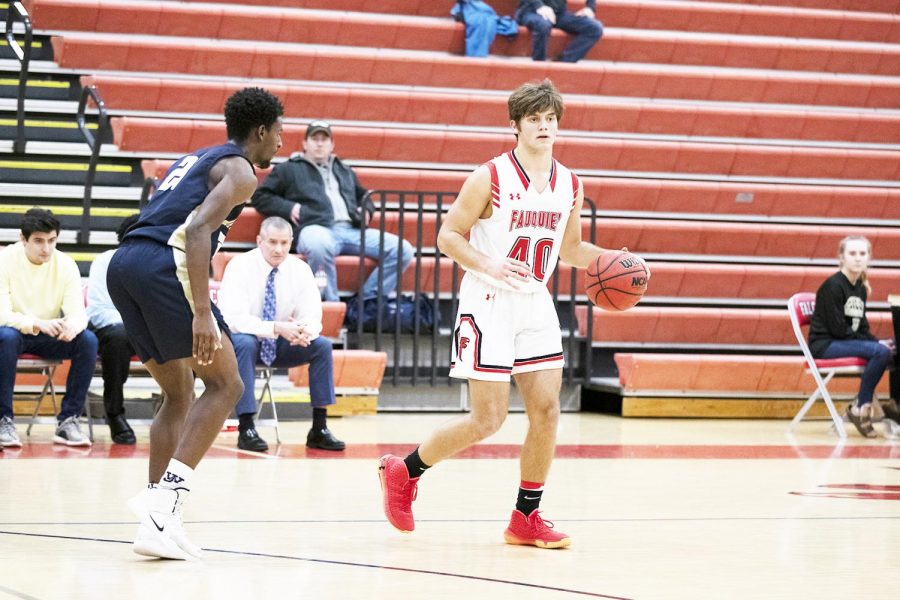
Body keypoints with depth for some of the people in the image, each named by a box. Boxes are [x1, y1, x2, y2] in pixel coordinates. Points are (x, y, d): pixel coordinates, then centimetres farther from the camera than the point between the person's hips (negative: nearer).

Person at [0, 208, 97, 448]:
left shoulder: (66, 265, -8)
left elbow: (78, 313, -13)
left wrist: (72, 325, -40)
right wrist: (37, 324, -42)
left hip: (49, 337, 3)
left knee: (88, 340, -24)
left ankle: (68, 420, -20)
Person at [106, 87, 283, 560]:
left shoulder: (192, 160, 31)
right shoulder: (240, 169, 3)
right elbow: (198, 228, -13)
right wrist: (201, 311, -20)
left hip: (123, 262, 9)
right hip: (162, 264, -9)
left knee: (179, 394, 15)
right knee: (224, 383, -1)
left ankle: (160, 520, 8)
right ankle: (166, 495, -15)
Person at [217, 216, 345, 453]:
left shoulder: (300, 270, -7)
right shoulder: (240, 266, -19)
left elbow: (312, 317, -9)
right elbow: (233, 318, -28)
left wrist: (304, 331, -35)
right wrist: (275, 328, -41)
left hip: (279, 345, 4)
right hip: (242, 342, -4)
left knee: (322, 345, -18)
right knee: (244, 343, -38)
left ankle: (319, 429, -16)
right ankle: (246, 429, -35)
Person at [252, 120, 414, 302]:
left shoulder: (344, 171, 33)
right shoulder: (289, 169, 20)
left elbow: (363, 196, 45)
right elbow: (260, 196, 15)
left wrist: (364, 210, 20)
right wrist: (289, 208, -1)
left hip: (352, 230, 5)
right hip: (315, 228, -5)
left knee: (402, 249, -15)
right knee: (320, 245, -46)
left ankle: (367, 302, -15)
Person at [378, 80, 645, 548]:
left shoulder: (569, 186, 6)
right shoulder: (490, 178, -12)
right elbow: (448, 235, -9)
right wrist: (488, 265, -25)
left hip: (536, 306, 6)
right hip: (488, 304, -6)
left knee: (547, 410, -2)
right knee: (488, 419, -6)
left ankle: (526, 518, 9)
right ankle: (403, 471, 15)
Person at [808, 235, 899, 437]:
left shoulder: (861, 288, 12)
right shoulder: (833, 286, -13)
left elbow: (861, 328, 14)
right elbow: (838, 329, -17)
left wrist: (878, 342, -7)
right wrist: (877, 343, -16)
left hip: (848, 342, 8)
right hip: (825, 345, -8)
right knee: (881, 352, -29)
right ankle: (860, 409, -20)